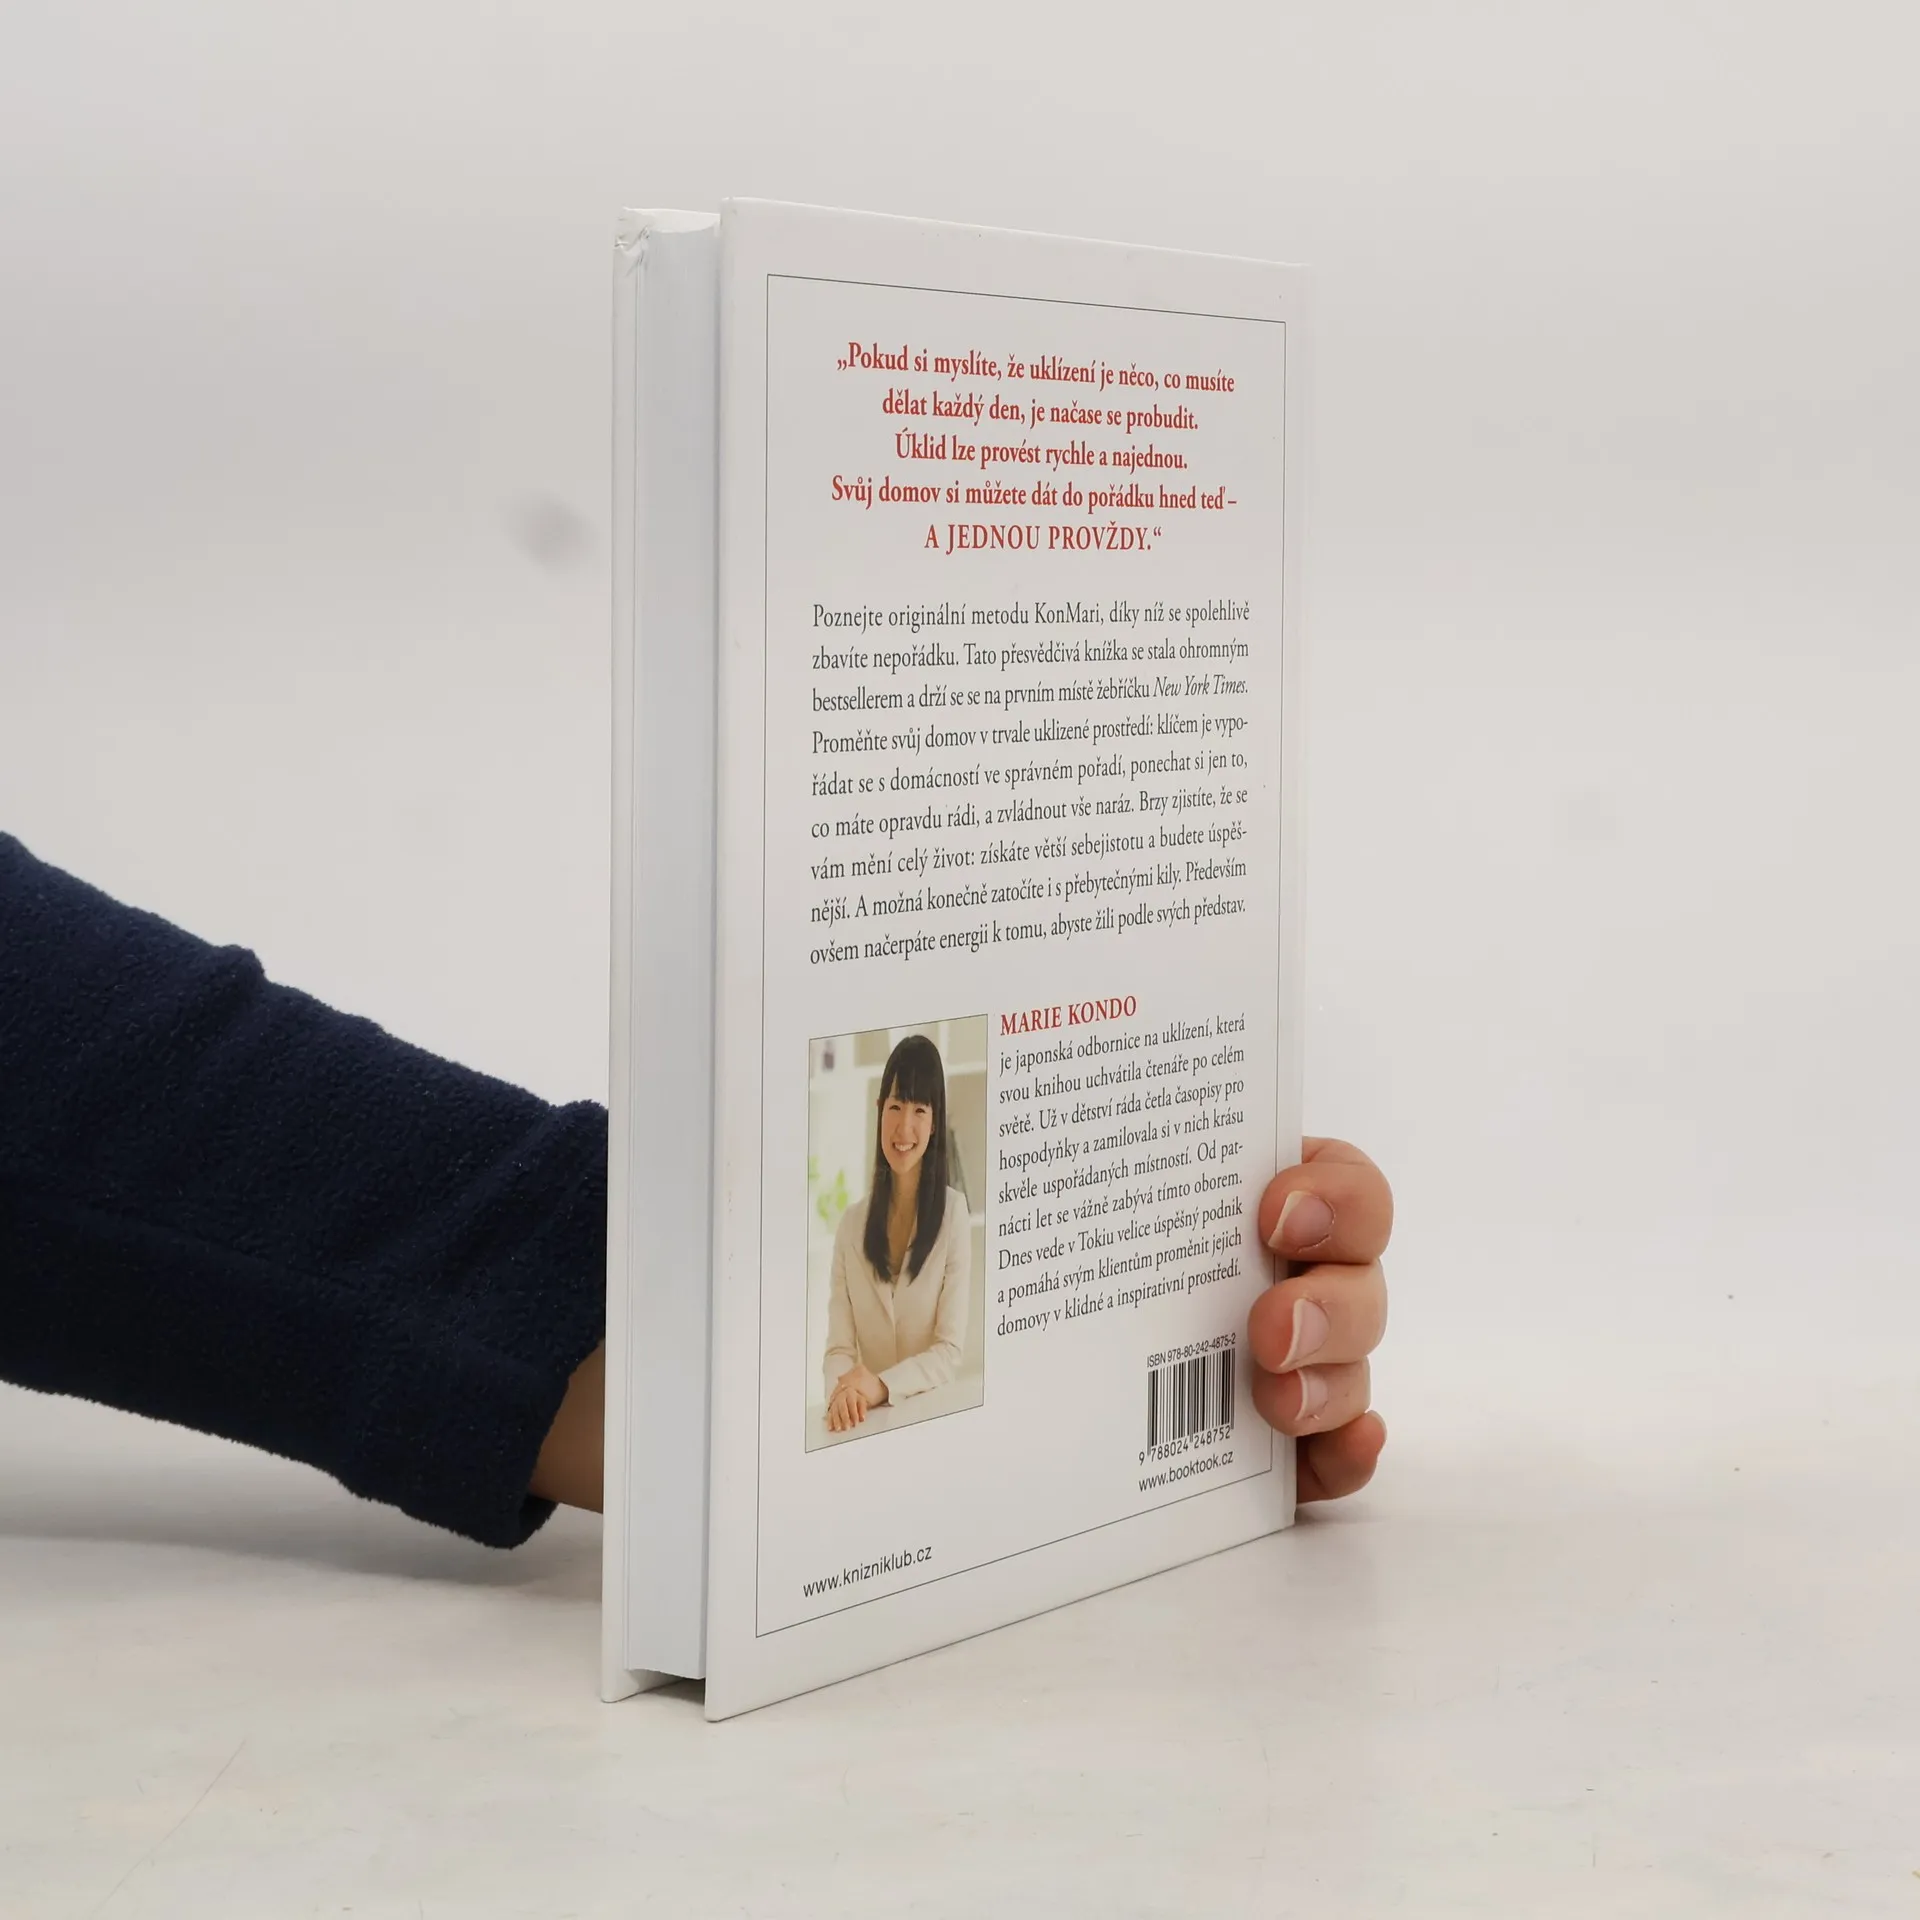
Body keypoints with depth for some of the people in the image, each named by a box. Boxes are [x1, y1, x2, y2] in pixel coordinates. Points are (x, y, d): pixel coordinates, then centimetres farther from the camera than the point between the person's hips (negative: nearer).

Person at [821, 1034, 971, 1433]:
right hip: (866, 1425, 2)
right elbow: (839, 1348, 1)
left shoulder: (954, 1212, -1)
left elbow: (950, 1351, -5)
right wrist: (842, 1392, -21)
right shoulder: (850, 1224, 7)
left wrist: (882, 1385, -22)